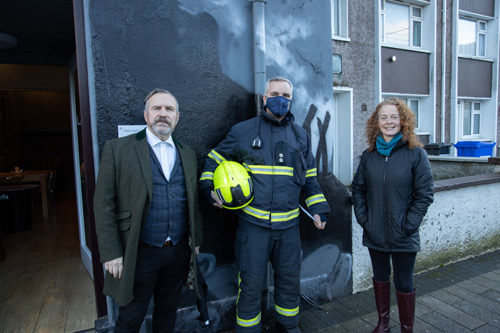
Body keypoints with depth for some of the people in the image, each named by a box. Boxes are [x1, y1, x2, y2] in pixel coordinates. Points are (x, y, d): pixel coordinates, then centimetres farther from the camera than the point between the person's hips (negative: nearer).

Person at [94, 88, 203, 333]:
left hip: (179, 252, 4)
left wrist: (196, 241, 10)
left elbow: (193, 202, 10)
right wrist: (111, 254, -11)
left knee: (168, 312, 21)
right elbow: (104, 204, -8)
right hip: (139, 254, -3)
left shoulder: (187, 154, 7)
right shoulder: (117, 149, -6)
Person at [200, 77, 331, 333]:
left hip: (289, 225, 4)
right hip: (253, 223, -3)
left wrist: (318, 209, 9)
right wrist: (210, 189, -8)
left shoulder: (301, 136, 9)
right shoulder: (243, 131, -1)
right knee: (250, 283, 7)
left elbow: (309, 178, 17)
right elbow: (214, 161, 8)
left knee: (289, 279, 18)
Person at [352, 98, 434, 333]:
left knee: (404, 285, 10)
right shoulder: (369, 155, 3)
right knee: (380, 278, 19)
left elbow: (425, 194, -8)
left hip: (403, 238, -3)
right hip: (375, 234, 4)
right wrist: (362, 218, -1)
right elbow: (358, 189, 8)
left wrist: (409, 225, -13)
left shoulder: (416, 154, -8)